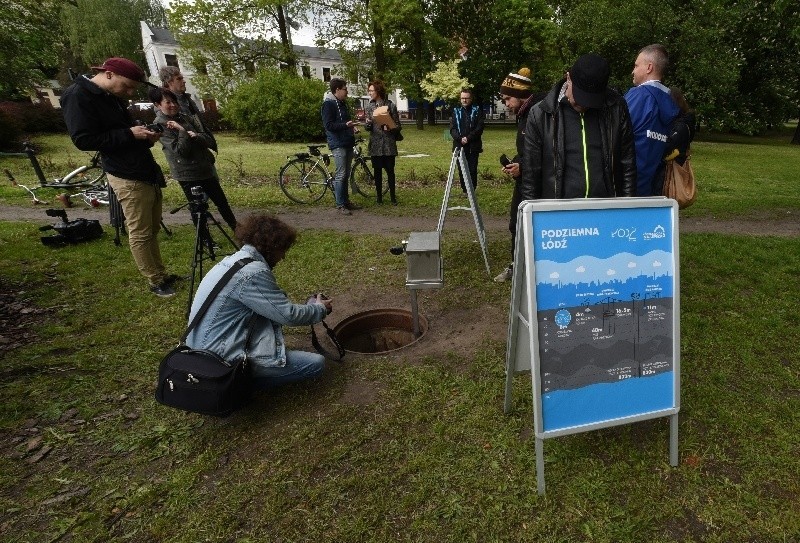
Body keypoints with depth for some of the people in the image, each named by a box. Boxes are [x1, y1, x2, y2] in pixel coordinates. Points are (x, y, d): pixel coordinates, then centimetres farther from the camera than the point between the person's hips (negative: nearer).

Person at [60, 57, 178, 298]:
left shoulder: (112, 97, 17)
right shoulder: (79, 96, -10)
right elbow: (83, 140, -15)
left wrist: (145, 137, 5)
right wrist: (129, 134, -17)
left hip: (148, 172, 9)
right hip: (128, 178, -9)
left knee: (152, 229, 13)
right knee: (140, 233, -2)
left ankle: (161, 274, 24)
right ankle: (156, 282, 8)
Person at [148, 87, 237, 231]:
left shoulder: (185, 117, 8)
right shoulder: (160, 125, -7)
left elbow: (209, 140, 2)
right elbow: (181, 151, -16)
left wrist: (196, 136, -16)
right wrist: (182, 131, -21)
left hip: (206, 169, 6)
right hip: (187, 174, -6)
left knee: (222, 203, 14)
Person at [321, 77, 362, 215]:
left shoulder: (342, 103, 19)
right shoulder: (328, 104, -9)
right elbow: (328, 125, -17)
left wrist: (352, 126, 11)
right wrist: (345, 125, -27)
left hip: (348, 143, 9)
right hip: (338, 144, -9)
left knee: (346, 174, 12)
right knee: (340, 174, -9)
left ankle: (346, 201, 20)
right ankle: (340, 205, -4)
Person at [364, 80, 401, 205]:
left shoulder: (390, 105, -2)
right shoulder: (369, 106, 7)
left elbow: (397, 125, 0)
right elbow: (367, 126, 9)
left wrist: (390, 128, -21)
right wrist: (367, 124, -15)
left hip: (389, 144, -2)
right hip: (375, 143, 2)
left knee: (390, 171, 1)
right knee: (377, 171, 6)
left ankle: (393, 196, 11)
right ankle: (379, 196, 16)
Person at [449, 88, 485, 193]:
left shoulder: (477, 111, 5)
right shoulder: (456, 111, 11)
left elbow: (479, 128, -3)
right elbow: (452, 129, 3)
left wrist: (468, 138, -15)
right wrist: (460, 139, -14)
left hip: (473, 146, -2)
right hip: (459, 145, 2)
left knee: (472, 170, -4)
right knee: (461, 170, 3)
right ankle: (465, 191, 12)